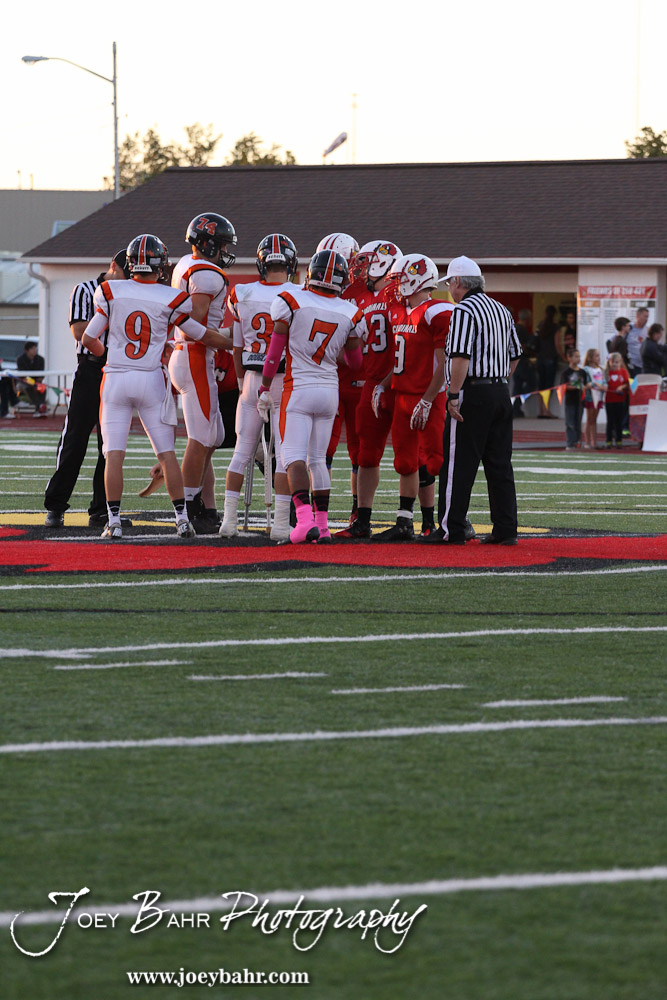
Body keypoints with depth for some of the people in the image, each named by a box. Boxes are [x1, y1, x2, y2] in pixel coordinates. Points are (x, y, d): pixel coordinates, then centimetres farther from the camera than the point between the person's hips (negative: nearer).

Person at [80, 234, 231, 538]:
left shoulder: (112, 293, -4)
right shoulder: (170, 300, -6)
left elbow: (88, 339, 2)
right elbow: (204, 336, 5)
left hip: (116, 379, 0)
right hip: (151, 379, 0)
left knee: (114, 453, 1)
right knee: (167, 453, 7)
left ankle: (114, 521, -3)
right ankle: (182, 519, 6)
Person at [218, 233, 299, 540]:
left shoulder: (241, 297, -1)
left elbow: (237, 348, 8)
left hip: (252, 380, 3)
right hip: (285, 381, -3)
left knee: (242, 451, 11)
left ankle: (229, 519, 11)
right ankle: (280, 523, -2)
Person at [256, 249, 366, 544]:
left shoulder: (291, 301, -9)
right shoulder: (350, 314, 1)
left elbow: (275, 351, -6)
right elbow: (355, 362, 12)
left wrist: (265, 389, 2)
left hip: (298, 389, -4)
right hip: (330, 390, 4)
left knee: (294, 456, -8)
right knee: (318, 459, 13)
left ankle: (305, 519, -26)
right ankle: (322, 525, 12)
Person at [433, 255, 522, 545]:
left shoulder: (464, 310, -12)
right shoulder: (501, 311, 14)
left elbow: (461, 358, -20)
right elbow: (514, 356, 20)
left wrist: (454, 396, -17)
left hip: (472, 393, -8)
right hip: (501, 393, 8)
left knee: (458, 464, -3)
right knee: (500, 465, 9)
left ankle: (451, 529, -4)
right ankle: (506, 529, 9)